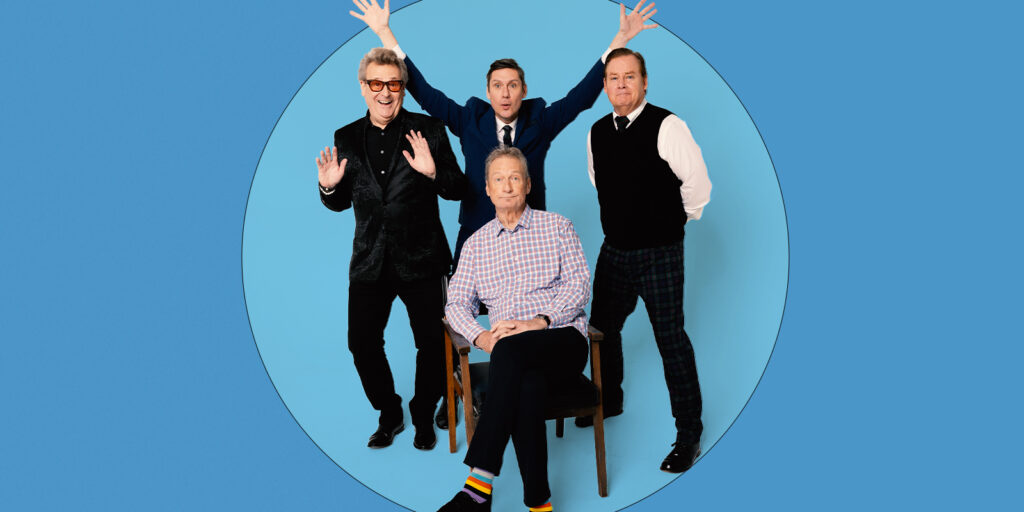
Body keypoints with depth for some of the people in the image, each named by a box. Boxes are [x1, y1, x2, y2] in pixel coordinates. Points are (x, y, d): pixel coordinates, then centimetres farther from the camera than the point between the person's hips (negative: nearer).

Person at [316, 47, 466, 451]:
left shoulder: (428, 131, -3)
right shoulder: (346, 138, 6)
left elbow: (459, 190, -5)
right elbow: (342, 203, 12)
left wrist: (432, 172, -24)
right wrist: (329, 187, -9)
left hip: (420, 261, -2)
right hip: (369, 264, 3)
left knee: (432, 344, 5)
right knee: (362, 345, 7)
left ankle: (424, 417, 30)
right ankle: (389, 415, 31)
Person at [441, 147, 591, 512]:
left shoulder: (557, 226, 11)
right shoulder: (475, 244, 19)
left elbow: (580, 285, 0)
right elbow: (456, 302, 14)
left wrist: (538, 322, -16)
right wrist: (481, 337, -9)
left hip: (564, 341, -2)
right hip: (515, 358, 2)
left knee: (511, 349, -37)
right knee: (527, 387, -36)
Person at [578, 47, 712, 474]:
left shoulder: (667, 126, -14)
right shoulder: (597, 133, 6)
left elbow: (698, 184, -12)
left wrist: (674, 221, 1)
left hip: (659, 254, -6)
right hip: (614, 250, 7)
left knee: (670, 337, -3)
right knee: (602, 327, 17)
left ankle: (689, 434, 11)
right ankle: (609, 402, 41)